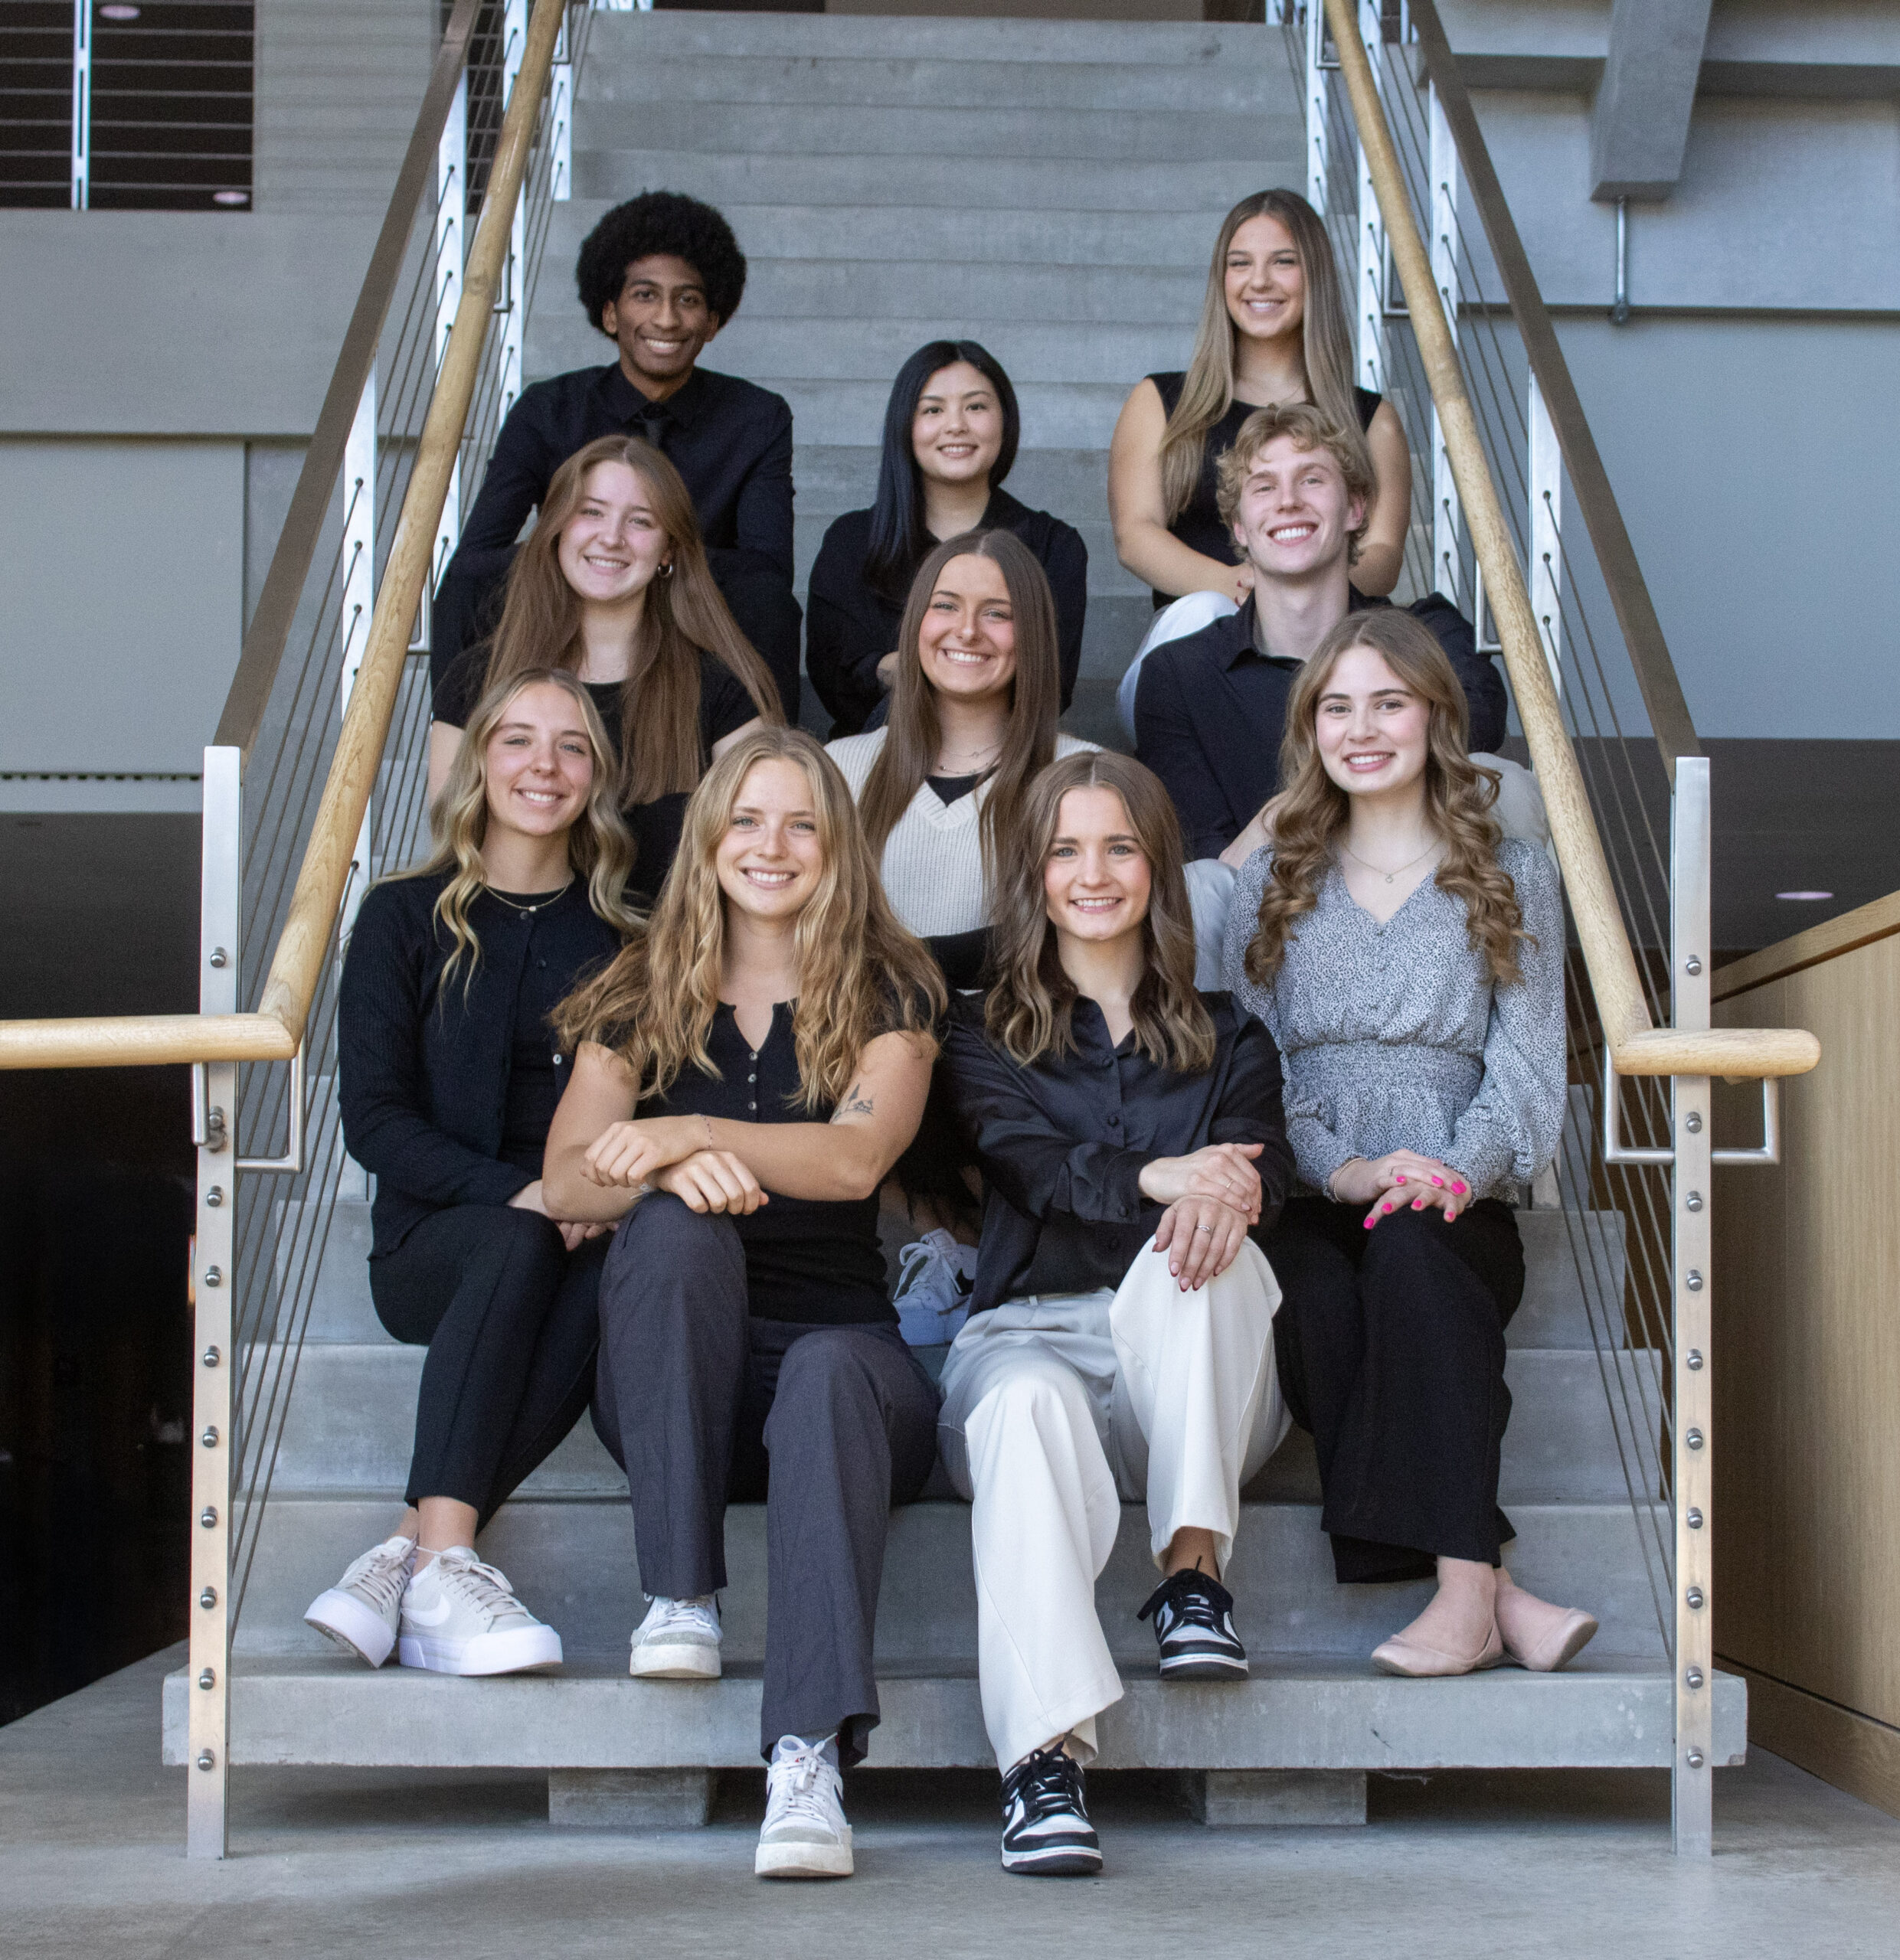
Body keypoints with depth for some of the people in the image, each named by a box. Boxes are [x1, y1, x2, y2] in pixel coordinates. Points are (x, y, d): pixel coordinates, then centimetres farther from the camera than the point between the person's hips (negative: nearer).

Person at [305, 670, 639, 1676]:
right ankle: (441, 1572, -45)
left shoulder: (624, 936, 14)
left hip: (584, 1240, 1)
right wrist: (513, 1193, -16)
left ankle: (407, 1555, -39)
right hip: (436, 1239, -1)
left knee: (614, 1272, -35)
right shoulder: (405, 918, 8)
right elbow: (373, 1118, -1)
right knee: (520, 1246, -36)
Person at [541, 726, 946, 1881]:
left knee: (834, 1375, -36)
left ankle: (811, 1757, -48)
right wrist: (669, 1172, -23)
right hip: (674, 1376, 1)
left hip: (837, 1337, -1)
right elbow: (569, 1178, -1)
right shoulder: (643, 997, 13)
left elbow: (856, 1158, -12)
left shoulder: (887, 994, 7)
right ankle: (682, 1599, -28)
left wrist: (689, 1132, -25)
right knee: (672, 1230, -30)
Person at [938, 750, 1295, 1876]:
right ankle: (1045, 1763, -52)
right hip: (1035, 1326, -1)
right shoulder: (987, 1033, 17)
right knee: (1027, 1403, -38)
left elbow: (1261, 1161, -1)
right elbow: (1027, 1160, -5)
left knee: (1207, 1245, -33)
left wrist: (1219, 1196, -29)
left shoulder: (1226, 1038, 21)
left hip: (1187, 1377, 1)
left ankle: (1195, 1574, -31)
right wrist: (1158, 1177, -28)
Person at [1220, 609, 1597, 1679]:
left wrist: (1459, 1169, -15)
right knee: (1323, 1303, -36)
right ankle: (1492, 1591, -40)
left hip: (1459, 1212, -1)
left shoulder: (1514, 877, 15)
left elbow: (1529, 1066, 6)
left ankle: (1461, 1587, -44)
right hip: (1308, 1207, 1)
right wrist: (1343, 1168, -13)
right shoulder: (1273, 883, 18)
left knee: (1408, 1251, -38)